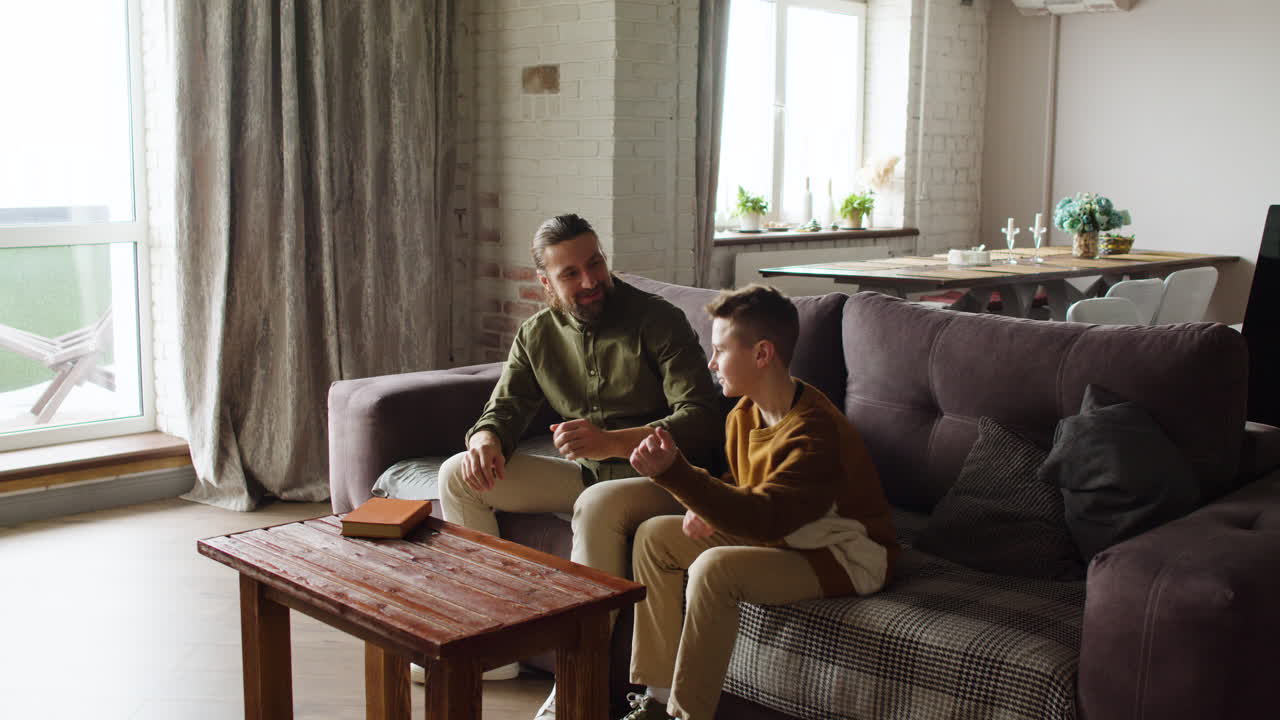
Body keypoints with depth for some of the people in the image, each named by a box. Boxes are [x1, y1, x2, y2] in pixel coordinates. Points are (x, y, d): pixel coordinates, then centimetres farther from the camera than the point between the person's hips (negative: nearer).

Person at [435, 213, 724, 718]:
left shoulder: (657, 321, -12)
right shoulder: (538, 335, 7)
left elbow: (702, 420, -20)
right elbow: (505, 408, 10)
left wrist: (613, 441, -34)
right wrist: (485, 440, -16)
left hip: (654, 477, -6)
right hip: (584, 473, 6)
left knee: (598, 503, -39)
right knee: (458, 476, -5)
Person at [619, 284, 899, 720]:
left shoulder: (814, 432, -28)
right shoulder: (744, 415, -1)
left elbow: (763, 520, -37)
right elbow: (741, 489, 16)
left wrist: (672, 472, -46)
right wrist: (703, 509, -8)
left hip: (843, 556, -10)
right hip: (783, 535, 10)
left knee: (715, 568, -32)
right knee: (654, 536, 3)